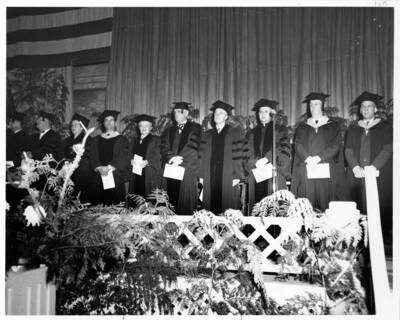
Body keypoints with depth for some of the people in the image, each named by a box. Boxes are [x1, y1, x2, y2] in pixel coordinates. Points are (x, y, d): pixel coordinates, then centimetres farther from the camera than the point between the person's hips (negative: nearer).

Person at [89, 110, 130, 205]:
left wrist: (109, 167, -14)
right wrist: (100, 168, -11)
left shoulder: (122, 140, 7)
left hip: (116, 177, -2)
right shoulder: (96, 140, 16)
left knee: (116, 205, -7)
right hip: (99, 177, 3)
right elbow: (93, 157, 7)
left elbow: (123, 158, -4)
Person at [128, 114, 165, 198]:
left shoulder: (156, 140, 5)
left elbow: (158, 157, -4)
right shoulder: (135, 141, 20)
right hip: (136, 177, 4)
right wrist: (131, 161, -4)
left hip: (151, 176, -4)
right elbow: (131, 156, 18)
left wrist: (147, 162, -19)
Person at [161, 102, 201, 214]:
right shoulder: (168, 131, 20)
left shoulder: (195, 128, 7)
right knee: (173, 203, 1)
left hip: (188, 170, -4)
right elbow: (164, 149, 8)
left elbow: (193, 146, -6)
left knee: (187, 203, -6)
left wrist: (179, 158, -15)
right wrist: (173, 158, -12)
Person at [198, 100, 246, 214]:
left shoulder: (235, 133, 5)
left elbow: (238, 156, -2)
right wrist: (201, 175, 3)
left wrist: (237, 176, -10)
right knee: (210, 207, 1)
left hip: (228, 179, -3)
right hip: (210, 178, 3)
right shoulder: (207, 135, 16)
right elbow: (202, 157, 12)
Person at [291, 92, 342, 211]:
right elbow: (298, 145, 4)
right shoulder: (302, 126, 16)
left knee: (326, 206, -5)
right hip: (306, 169, 1)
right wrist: (308, 158, -15)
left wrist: (319, 157, -14)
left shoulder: (332, 126, 12)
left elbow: (335, 145, 0)